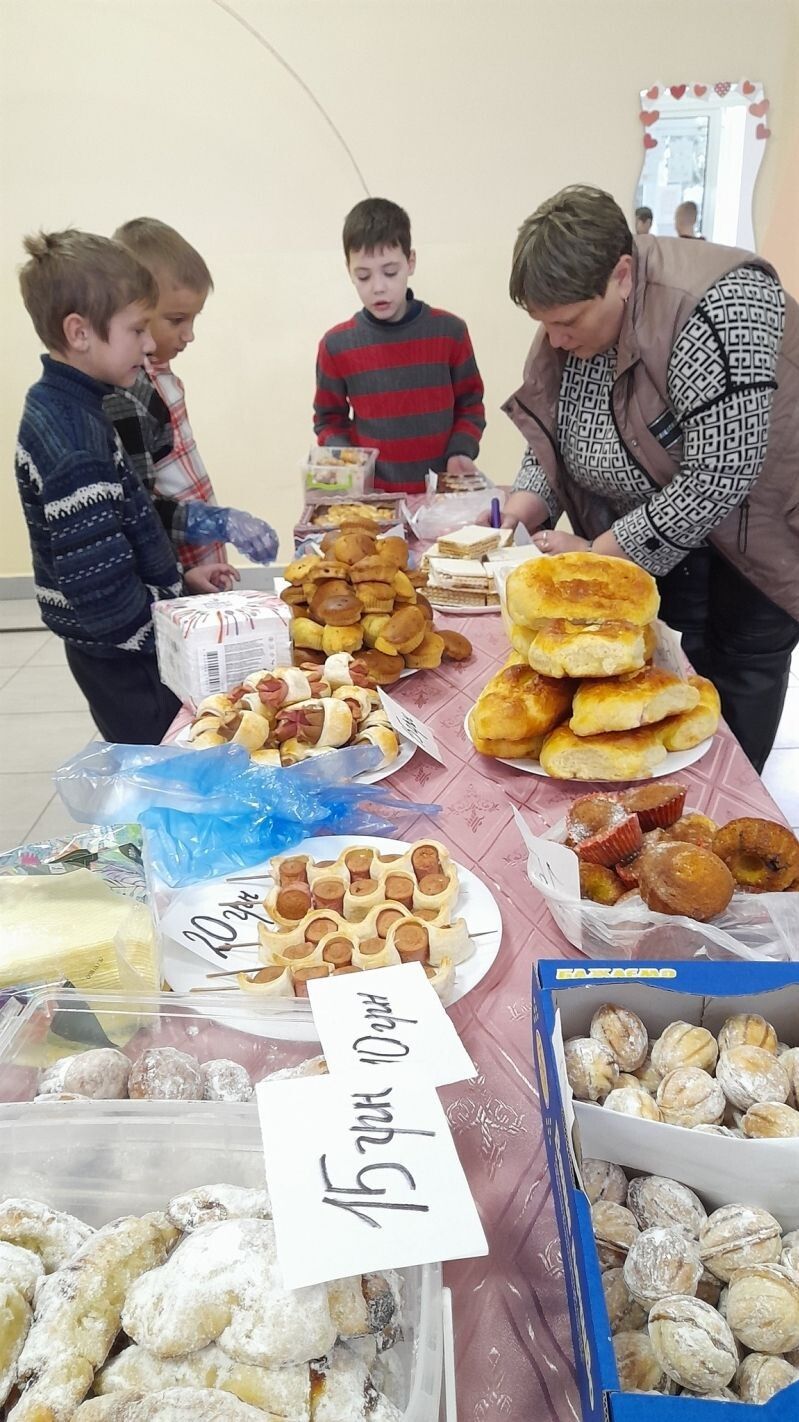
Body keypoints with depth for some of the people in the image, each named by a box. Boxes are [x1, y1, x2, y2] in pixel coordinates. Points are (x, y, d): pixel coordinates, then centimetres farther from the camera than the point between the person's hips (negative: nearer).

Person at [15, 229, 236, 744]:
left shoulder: (64, 407, 5)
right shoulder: (72, 440, -25)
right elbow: (102, 597, -27)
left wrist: (178, 576, 11)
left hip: (131, 647, 9)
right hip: (125, 660, -9)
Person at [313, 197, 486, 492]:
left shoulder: (450, 332, 2)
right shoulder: (337, 345, 2)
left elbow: (469, 404, 11)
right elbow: (328, 419, 12)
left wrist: (461, 452, -5)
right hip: (369, 496, 0)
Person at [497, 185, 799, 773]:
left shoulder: (717, 309, -30)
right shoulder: (573, 314, -5)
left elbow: (715, 483, -32)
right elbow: (551, 429, 7)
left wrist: (597, 552, -24)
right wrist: (525, 507, -12)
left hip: (748, 543, -6)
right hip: (653, 548, 6)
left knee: (728, 718, 1)